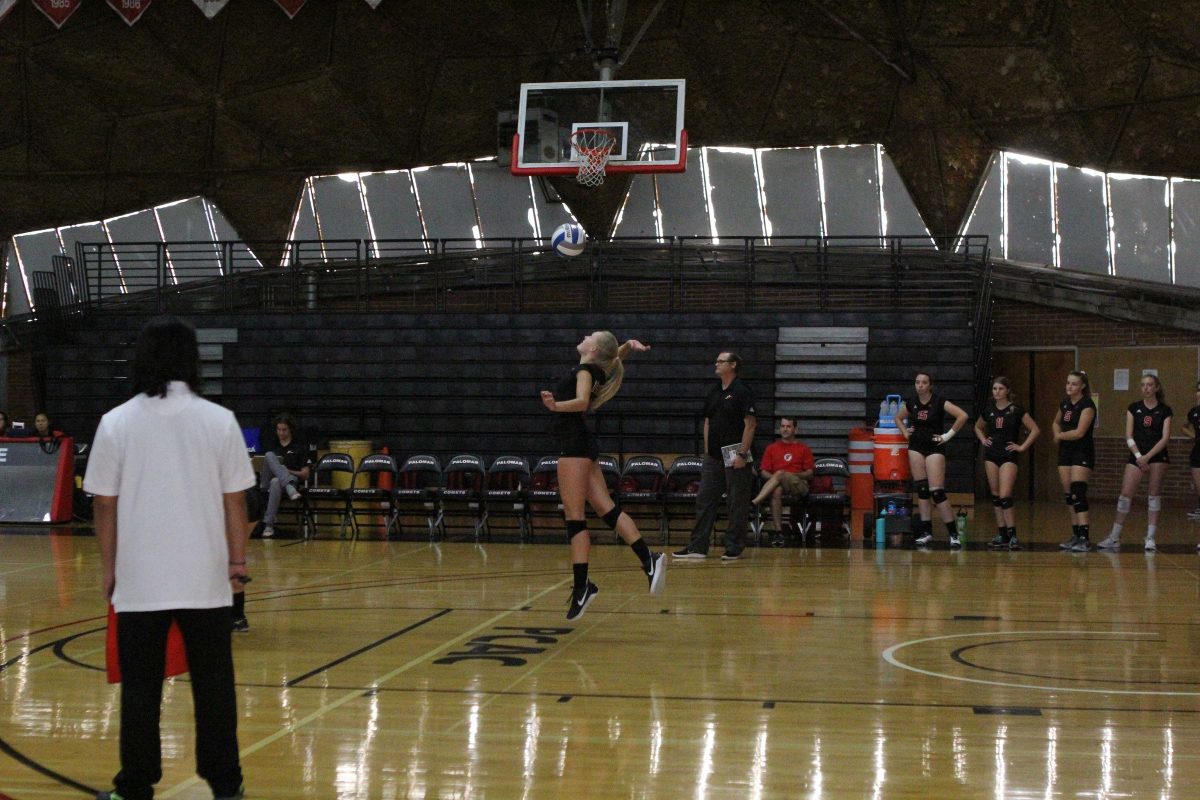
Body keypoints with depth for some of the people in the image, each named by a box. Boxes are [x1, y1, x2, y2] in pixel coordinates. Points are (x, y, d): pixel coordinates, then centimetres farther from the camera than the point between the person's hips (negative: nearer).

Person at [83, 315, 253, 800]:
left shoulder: (116, 423, -2)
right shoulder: (220, 420, -1)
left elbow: (105, 505, 1)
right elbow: (234, 501, 1)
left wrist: (109, 568, 11)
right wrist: (237, 560, 12)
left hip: (140, 579, 0)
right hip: (206, 578, 1)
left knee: (140, 688, 7)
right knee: (213, 684, 8)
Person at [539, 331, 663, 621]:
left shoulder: (585, 370, -9)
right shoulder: (595, 370, 15)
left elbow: (581, 401, -28)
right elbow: (617, 355, 35)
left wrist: (556, 406, -44)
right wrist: (628, 345, 15)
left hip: (574, 444, -9)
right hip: (583, 444, 9)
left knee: (574, 517, -10)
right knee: (606, 509, 4)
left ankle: (581, 585, -12)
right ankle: (649, 559, -4)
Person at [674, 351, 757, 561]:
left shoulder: (742, 392, -8)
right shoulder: (713, 393, 14)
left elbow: (750, 424, -13)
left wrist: (742, 454, -17)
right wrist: (706, 451, 12)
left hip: (735, 457, -8)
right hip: (714, 456, 8)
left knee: (737, 504, -1)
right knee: (704, 500, 5)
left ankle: (734, 548, 6)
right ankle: (698, 547, 8)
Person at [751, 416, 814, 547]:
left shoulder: (804, 449, 17)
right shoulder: (771, 448, 21)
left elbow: (810, 474, 9)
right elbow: (763, 471, 13)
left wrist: (793, 475, -10)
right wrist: (773, 477, -9)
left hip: (799, 485, -1)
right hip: (777, 483, 1)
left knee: (780, 474, -34)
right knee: (776, 490, -37)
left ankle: (754, 502, -42)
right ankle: (778, 531, -42)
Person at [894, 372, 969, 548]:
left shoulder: (939, 402, -11)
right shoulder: (911, 402, 4)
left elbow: (962, 416, -18)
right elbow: (898, 418, 23)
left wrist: (949, 435, -14)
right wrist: (905, 433, 8)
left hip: (935, 448, -5)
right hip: (916, 447, 5)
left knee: (937, 492, -11)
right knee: (921, 490, 5)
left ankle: (953, 534, -5)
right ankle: (926, 532, 12)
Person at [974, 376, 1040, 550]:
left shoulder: (1016, 410, -5)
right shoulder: (989, 410, 8)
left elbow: (1035, 429, -4)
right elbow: (978, 427, 26)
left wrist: (1022, 446, -8)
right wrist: (983, 440, 10)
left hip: (1008, 457, -5)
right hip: (991, 456, 5)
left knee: (1005, 497, -16)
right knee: (995, 497, 7)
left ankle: (1012, 536, -13)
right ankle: (1002, 535, 13)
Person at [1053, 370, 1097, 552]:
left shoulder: (1087, 405, -12)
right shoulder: (1065, 403, 10)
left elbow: (1079, 432, -20)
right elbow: (1056, 423, 29)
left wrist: (1060, 435, -4)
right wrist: (1057, 434, 7)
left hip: (1082, 453, -8)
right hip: (1065, 452, 8)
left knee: (1078, 494, -16)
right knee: (1069, 495, 8)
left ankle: (1085, 538, -18)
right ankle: (1076, 535, 15)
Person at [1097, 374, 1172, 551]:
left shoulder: (1164, 410, 0)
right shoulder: (1134, 408, 5)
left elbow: (1165, 438, -6)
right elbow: (1128, 436, 1)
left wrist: (1147, 457, -15)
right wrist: (1138, 456, -12)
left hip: (1157, 456, -1)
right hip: (1136, 455, 1)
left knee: (1154, 495, -1)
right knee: (1125, 494, -4)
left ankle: (1150, 538, 4)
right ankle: (1114, 538, 0)